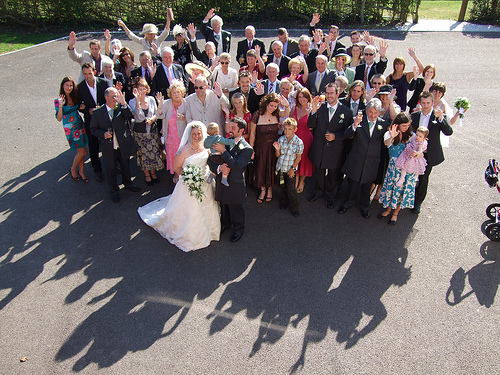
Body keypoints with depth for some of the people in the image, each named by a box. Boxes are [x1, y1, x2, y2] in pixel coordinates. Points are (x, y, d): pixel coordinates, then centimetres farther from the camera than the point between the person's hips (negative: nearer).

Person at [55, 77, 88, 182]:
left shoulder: (75, 97, 2)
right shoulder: (58, 101, -11)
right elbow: (59, 119, -16)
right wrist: (60, 106, -28)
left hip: (80, 125, 5)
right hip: (70, 129, -5)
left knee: (81, 151, 7)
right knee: (82, 152, -4)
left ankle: (81, 171, 25)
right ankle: (73, 169, 21)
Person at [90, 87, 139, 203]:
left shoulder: (122, 108, -8)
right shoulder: (97, 113, -9)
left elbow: (130, 115, -27)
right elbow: (93, 129, -1)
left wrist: (123, 103, -39)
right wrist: (103, 134, -19)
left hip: (124, 146, 2)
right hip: (109, 149, -1)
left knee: (126, 166, 23)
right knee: (110, 170, 14)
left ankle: (128, 183, 50)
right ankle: (114, 191, 35)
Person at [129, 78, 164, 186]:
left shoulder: (151, 99, -1)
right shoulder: (132, 102, -11)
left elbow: (156, 113, 6)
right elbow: (139, 116, -26)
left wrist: (152, 119, -17)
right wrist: (138, 100, -33)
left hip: (153, 129, 3)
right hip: (140, 132, -3)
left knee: (154, 151, 10)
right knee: (144, 153, 7)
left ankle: (153, 173, 31)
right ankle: (146, 175, 26)